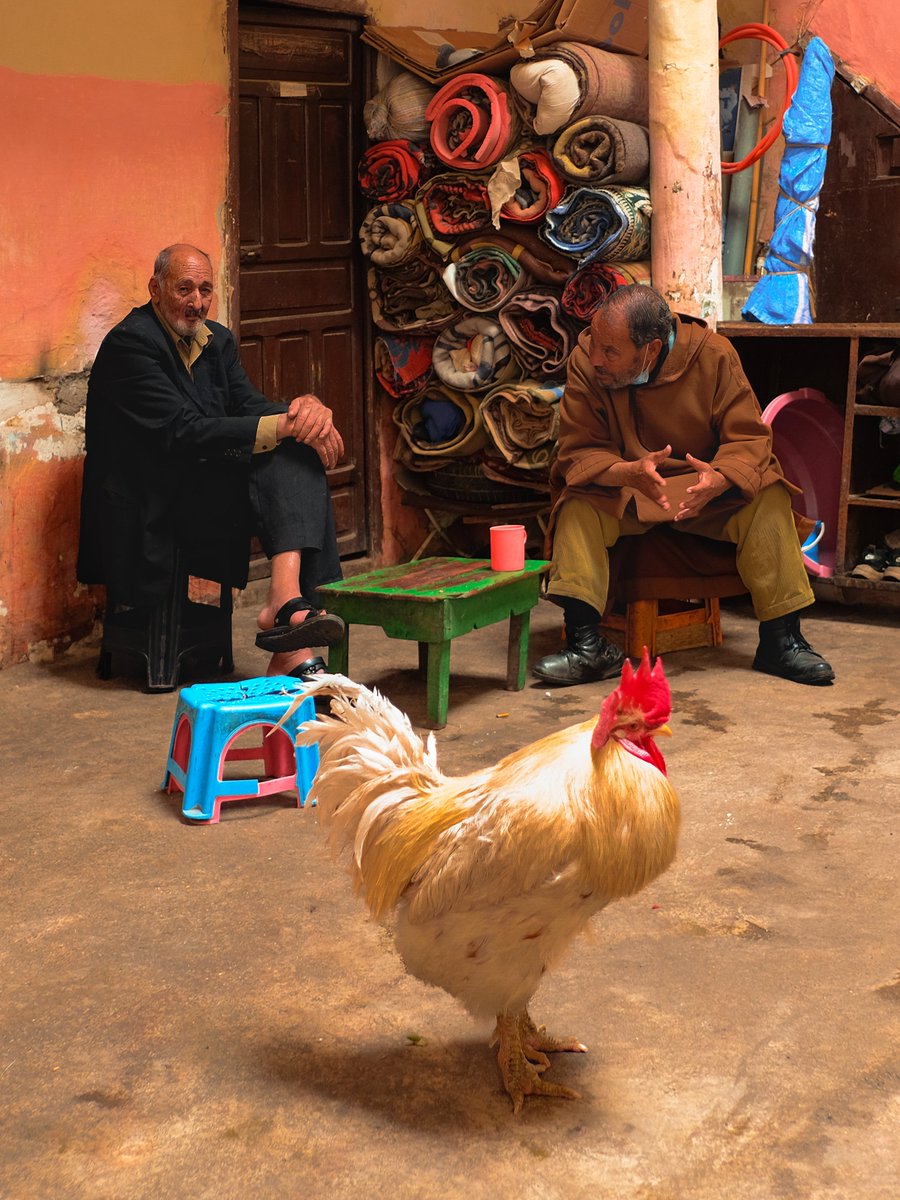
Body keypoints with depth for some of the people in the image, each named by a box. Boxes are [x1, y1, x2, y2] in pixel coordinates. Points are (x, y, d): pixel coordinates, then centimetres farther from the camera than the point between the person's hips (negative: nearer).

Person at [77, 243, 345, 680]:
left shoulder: (216, 340, 14)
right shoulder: (130, 343, -12)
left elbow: (250, 406, 4)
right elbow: (184, 432, -22)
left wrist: (306, 409, -20)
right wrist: (285, 424, -27)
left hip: (208, 488, 8)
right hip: (152, 508, -8)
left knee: (300, 454, -17)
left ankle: (286, 601, -33)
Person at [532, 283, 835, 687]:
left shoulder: (713, 354, -16)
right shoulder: (585, 360, -17)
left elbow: (749, 437, -15)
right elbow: (578, 450, -18)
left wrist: (720, 479, -38)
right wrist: (631, 472, -40)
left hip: (706, 491, 0)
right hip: (622, 492, 0)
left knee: (768, 498, -26)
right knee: (578, 505, -31)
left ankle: (780, 639, -18)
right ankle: (586, 644, -32)